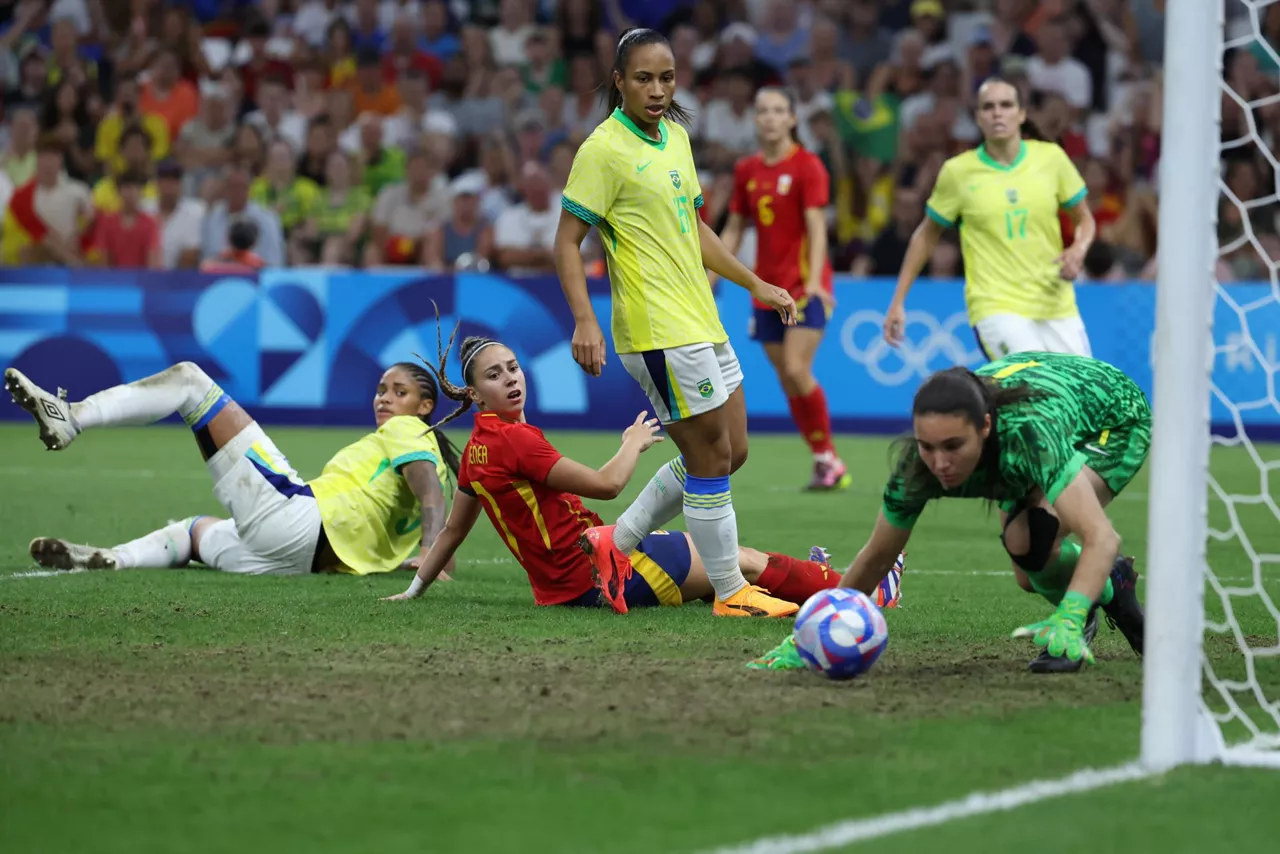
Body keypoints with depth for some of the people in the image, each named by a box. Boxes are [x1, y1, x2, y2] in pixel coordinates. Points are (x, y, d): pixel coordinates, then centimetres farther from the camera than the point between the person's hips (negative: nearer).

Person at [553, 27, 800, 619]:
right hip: (658, 332, -9)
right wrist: (584, 321, -24)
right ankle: (731, 593, 8)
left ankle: (615, 544, 21)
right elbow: (567, 242, -13)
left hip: (701, 322, 9)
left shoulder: (675, 137, 13)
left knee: (728, 455, 13)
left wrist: (755, 284, 24)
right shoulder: (604, 150, -12)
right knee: (711, 460, -4)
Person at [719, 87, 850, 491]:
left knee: (796, 370, -18)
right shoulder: (746, 170, 9)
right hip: (767, 288, 6)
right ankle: (825, 462, 10)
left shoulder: (807, 166, -7)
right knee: (787, 380, 3)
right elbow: (733, 230, 16)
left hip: (804, 286, -6)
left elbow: (816, 227, -14)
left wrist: (814, 281, -26)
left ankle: (828, 460, -6)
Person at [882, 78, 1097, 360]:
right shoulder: (957, 172, -2)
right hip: (996, 310, -4)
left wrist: (1078, 250, -9)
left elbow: (1084, 220, 14)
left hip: (1056, 307, 4)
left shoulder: (1051, 157, 2)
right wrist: (898, 302, 8)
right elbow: (926, 235, 10)